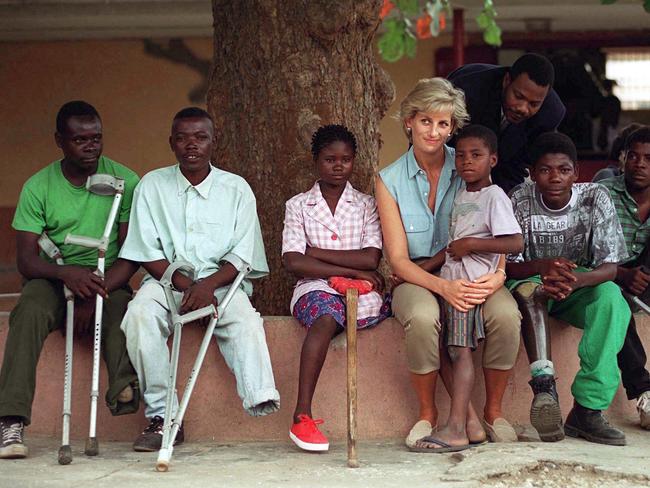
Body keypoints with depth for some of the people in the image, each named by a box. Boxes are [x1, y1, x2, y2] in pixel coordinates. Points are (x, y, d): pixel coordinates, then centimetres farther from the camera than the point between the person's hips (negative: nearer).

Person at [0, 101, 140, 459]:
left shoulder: (125, 181, -1)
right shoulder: (38, 187, 0)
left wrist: (95, 294, -23)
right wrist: (67, 273, -30)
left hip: (108, 279, 0)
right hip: (53, 280, 0)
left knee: (119, 306, -34)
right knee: (30, 309, -32)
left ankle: (126, 390, -52)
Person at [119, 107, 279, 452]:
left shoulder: (236, 188, 7)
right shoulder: (152, 185, 8)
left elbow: (242, 256, 1)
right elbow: (148, 253, 2)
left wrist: (209, 284, -18)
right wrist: (184, 285, -14)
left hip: (220, 280, 0)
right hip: (166, 279, 0)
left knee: (244, 317, -34)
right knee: (140, 313, -32)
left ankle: (261, 398, -53)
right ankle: (161, 416, -29)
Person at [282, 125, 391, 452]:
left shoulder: (366, 205, 14)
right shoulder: (298, 206, 10)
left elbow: (371, 259, -2)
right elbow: (293, 263, -4)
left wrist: (315, 252, -3)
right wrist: (352, 270, -9)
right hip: (315, 289, -4)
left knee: (371, 303, -28)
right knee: (327, 313, -35)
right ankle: (302, 415, -43)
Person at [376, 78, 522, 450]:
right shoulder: (391, 181, 0)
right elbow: (398, 260, -6)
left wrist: (499, 275, -23)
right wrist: (443, 286, -25)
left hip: (471, 276, 1)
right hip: (416, 280, -1)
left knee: (506, 314, -32)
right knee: (423, 317, -37)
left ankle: (493, 412, -10)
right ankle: (428, 414, -14)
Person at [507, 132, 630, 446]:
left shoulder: (595, 198, -13)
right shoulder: (519, 202, -14)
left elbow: (610, 266, -18)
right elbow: (507, 265, -15)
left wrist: (577, 280, -41)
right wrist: (543, 267, -38)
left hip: (581, 285, 1)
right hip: (531, 280, -1)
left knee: (611, 297, -32)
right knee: (527, 290, -36)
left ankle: (588, 408, -34)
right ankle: (544, 386, -49)